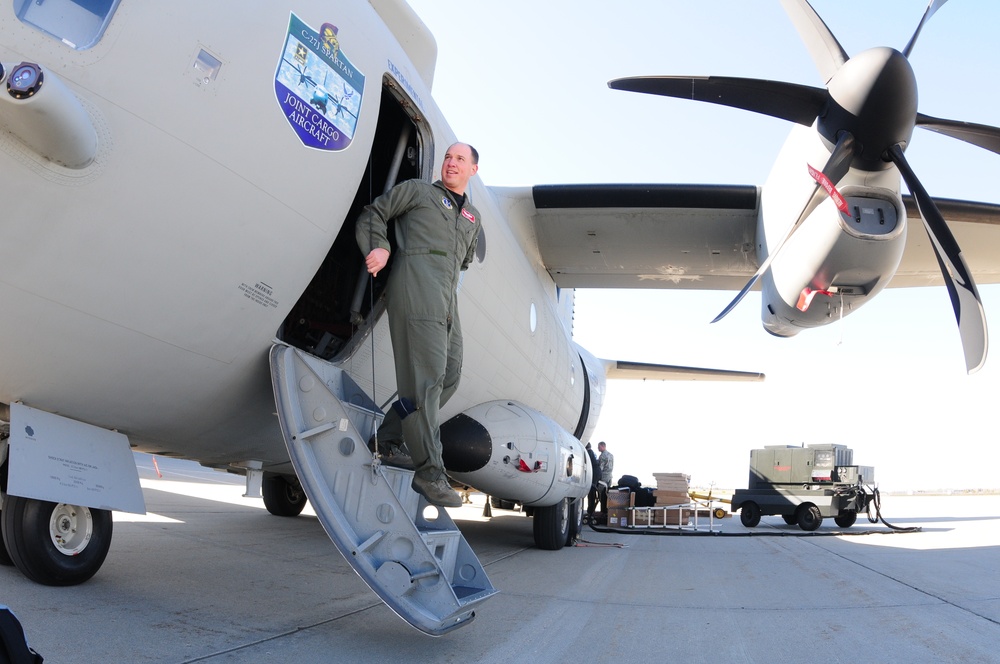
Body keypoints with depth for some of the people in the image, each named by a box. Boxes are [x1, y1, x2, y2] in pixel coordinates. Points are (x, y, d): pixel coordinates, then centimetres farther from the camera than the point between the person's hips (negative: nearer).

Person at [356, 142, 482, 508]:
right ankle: (429, 471, -14)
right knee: (425, 378, -14)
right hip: (416, 285, -7)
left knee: (449, 376, 1)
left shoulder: (473, 217, 29)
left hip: (447, 299, 7)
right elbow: (373, 213, 11)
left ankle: (386, 441, 10)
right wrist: (378, 247, -6)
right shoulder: (417, 190, 14)